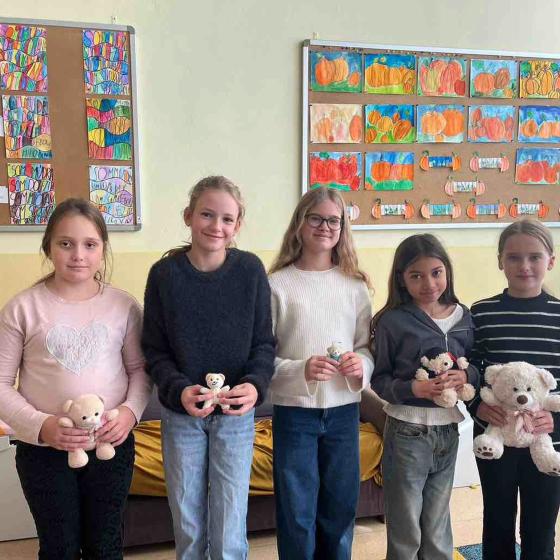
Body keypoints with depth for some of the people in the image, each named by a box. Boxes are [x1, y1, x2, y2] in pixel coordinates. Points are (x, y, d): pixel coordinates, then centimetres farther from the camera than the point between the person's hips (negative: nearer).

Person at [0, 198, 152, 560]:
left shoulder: (123, 305, -3)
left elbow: (139, 368, 5)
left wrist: (131, 410, -13)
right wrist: (40, 425, -17)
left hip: (112, 444, 1)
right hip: (44, 450, -1)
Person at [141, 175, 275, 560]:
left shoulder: (250, 270, -9)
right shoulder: (165, 273, -9)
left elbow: (264, 344, -3)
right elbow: (154, 350, -3)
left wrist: (255, 385, -21)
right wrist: (179, 390, -20)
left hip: (236, 414, -1)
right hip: (181, 414, 1)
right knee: (188, 527, 16)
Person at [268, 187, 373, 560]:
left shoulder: (355, 284, 3)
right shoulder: (278, 284, -7)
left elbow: (368, 346, 8)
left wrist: (361, 365, -13)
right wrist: (300, 370, -23)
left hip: (343, 410, 3)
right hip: (294, 411, -3)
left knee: (340, 508, 16)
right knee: (297, 514, 9)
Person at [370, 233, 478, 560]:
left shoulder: (463, 317, 1)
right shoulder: (392, 321, -11)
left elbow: (477, 366, 10)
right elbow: (380, 379, -7)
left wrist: (467, 377, -12)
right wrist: (412, 388, -24)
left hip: (448, 431, 4)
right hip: (408, 432, -3)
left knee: (438, 528, 20)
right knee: (405, 532, 12)